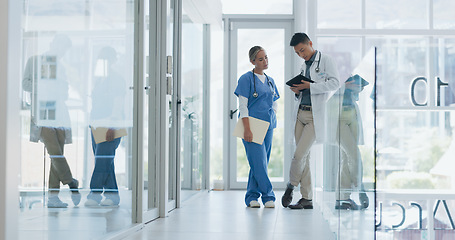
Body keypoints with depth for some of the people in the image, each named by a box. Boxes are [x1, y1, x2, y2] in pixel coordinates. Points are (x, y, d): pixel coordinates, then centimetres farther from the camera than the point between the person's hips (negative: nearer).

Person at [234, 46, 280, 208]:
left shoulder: (270, 81, 17)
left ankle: (251, 196, 12)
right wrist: (247, 129, -17)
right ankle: (268, 196, -5)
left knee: (261, 163, 5)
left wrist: (273, 121, 6)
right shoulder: (247, 79, -3)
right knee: (258, 161, -11)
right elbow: (243, 106, -9)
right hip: (252, 125, -6)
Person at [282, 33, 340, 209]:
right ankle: (306, 198, 9)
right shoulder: (304, 67, 20)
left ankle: (291, 186, 11)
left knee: (299, 154, -12)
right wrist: (297, 91, 2)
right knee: (303, 156, 5)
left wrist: (310, 86, -19)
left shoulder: (326, 61, -1)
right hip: (301, 113, 7)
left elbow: (335, 83, -13)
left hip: (316, 116, -7)